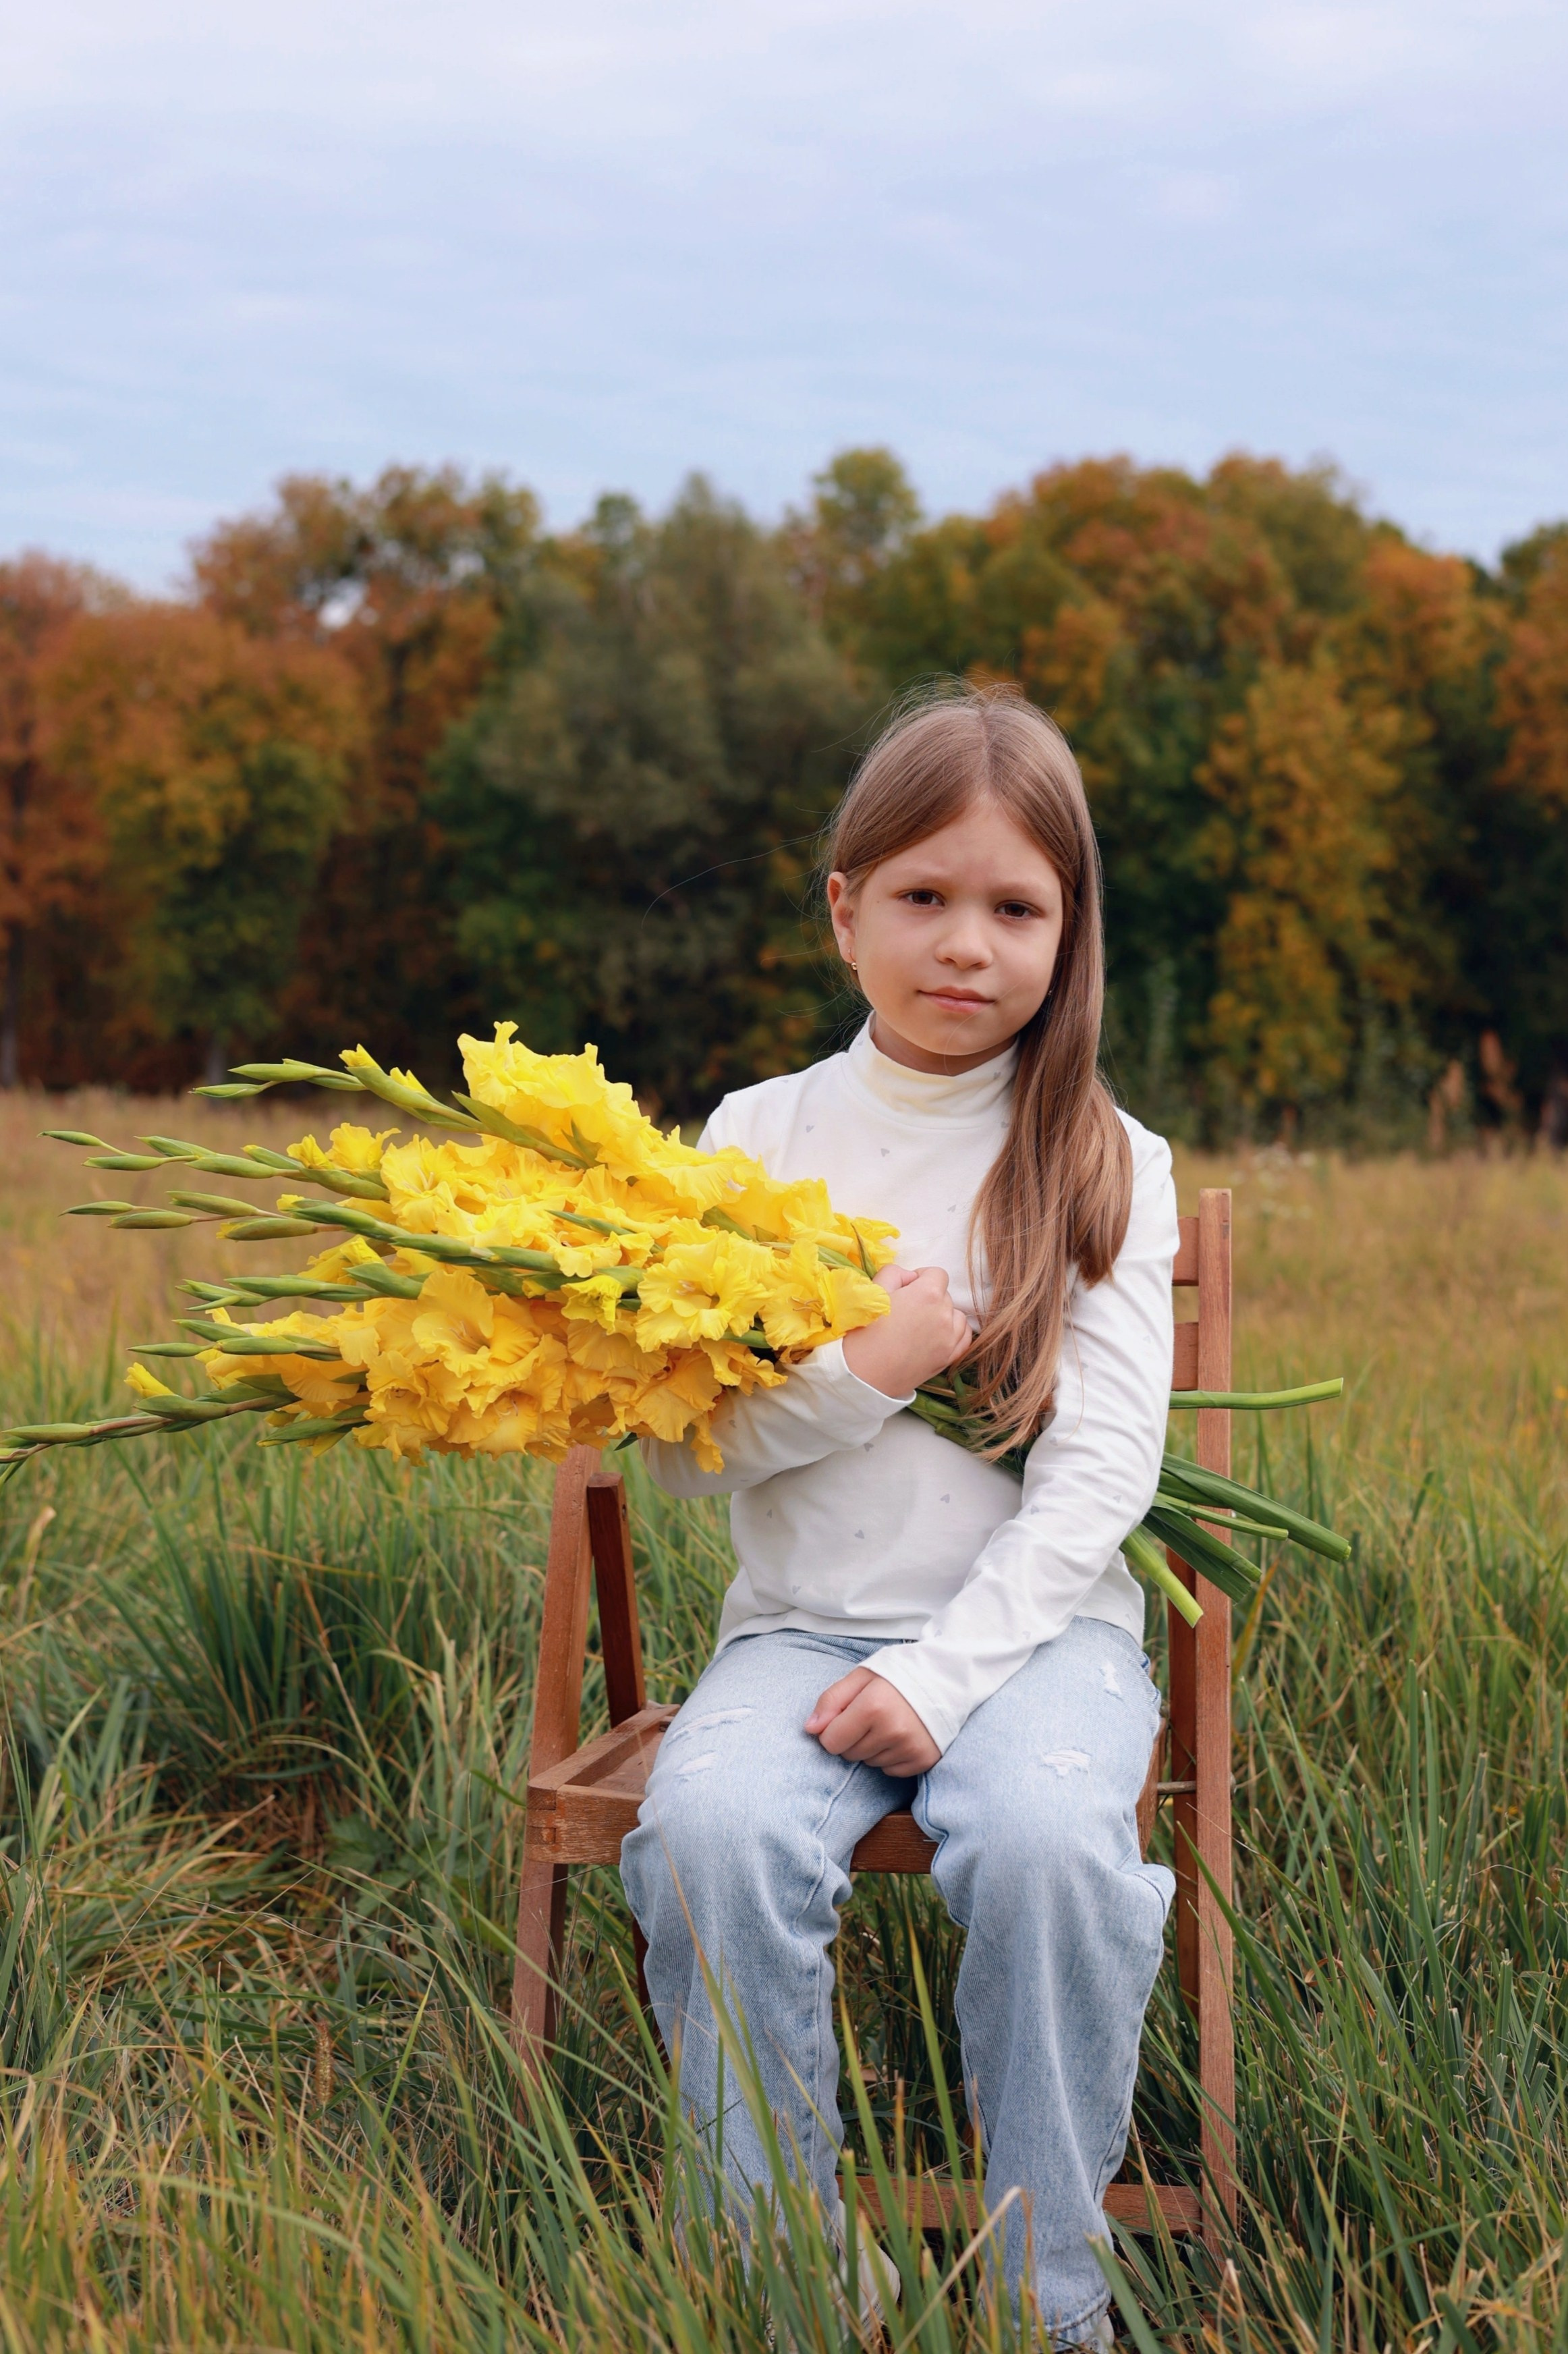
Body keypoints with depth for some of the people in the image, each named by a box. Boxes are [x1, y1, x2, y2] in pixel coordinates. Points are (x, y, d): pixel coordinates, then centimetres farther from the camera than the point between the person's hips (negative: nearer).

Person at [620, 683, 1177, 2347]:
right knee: (711, 1824, -29)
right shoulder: (760, 1136, 7)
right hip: (802, 1625, 2)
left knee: (1047, 1836, -32)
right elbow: (678, 1447, 4)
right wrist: (860, 1373, -12)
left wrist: (948, 1669, -16)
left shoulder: (1103, 1164, 3)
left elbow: (1103, 1468, -5)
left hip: (1034, 1626, -1)